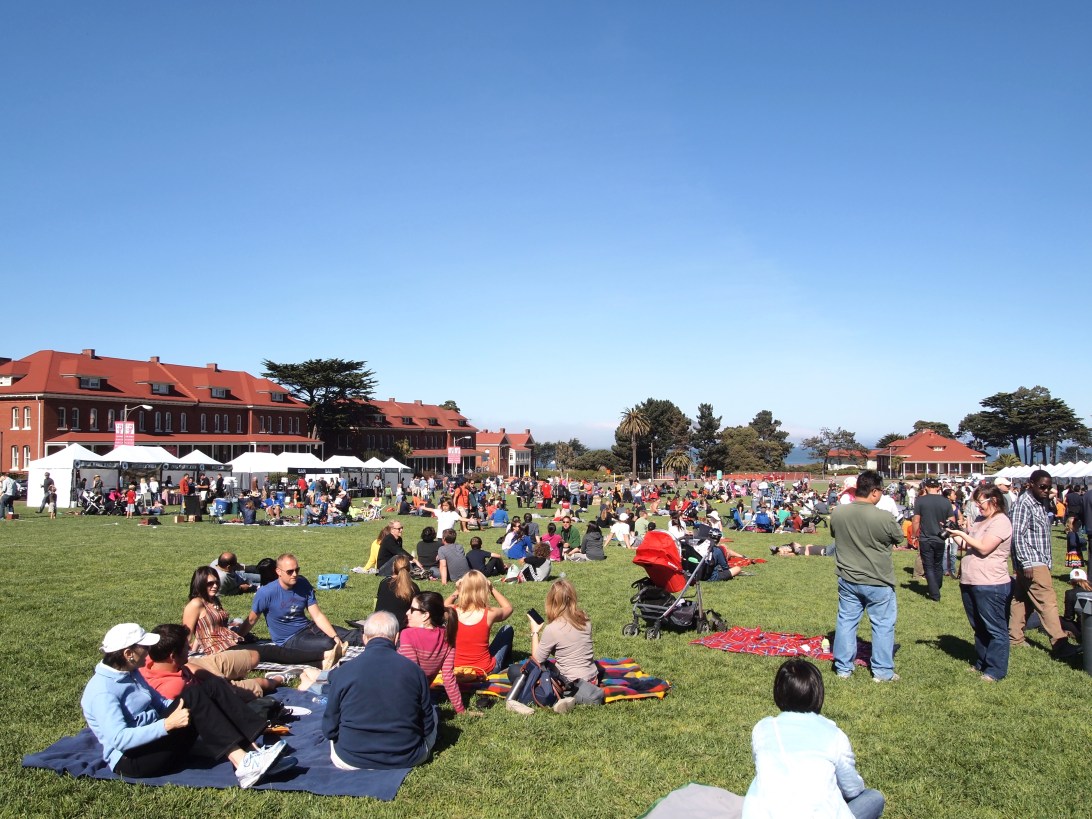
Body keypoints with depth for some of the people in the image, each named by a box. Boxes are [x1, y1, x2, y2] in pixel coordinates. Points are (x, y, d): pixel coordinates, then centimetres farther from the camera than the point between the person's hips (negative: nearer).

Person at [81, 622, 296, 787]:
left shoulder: (129, 674, 11)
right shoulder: (102, 691, -18)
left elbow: (160, 702, 21)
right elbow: (119, 739, -29)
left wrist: (180, 708, 3)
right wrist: (168, 724, -33)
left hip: (155, 740, 9)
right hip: (131, 760, -9)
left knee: (208, 691, -11)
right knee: (193, 696, -27)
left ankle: (254, 752, -23)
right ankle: (243, 764, -36)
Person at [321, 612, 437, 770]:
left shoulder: (342, 672, -15)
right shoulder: (414, 671, -13)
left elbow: (329, 729, -7)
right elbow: (427, 726, -4)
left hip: (351, 761, 0)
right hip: (408, 759, 0)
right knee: (432, 711, 25)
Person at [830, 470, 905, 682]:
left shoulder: (837, 513, -10)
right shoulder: (884, 518, -22)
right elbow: (899, 538, -3)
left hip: (847, 580, 4)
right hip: (878, 582, -4)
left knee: (846, 621, 15)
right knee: (883, 625, 12)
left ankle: (843, 668, 24)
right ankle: (882, 672, 21)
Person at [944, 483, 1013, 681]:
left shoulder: (1001, 522, -13)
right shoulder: (979, 520, 14)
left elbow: (984, 548, -21)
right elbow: (967, 545, 18)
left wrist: (961, 534, -14)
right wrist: (953, 535, 2)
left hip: (990, 585, -9)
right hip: (969, 583, 9)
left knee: (995, 629, 1)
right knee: (978, 627, 19)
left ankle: (995, 670, 8)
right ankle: (981, 663, 30)